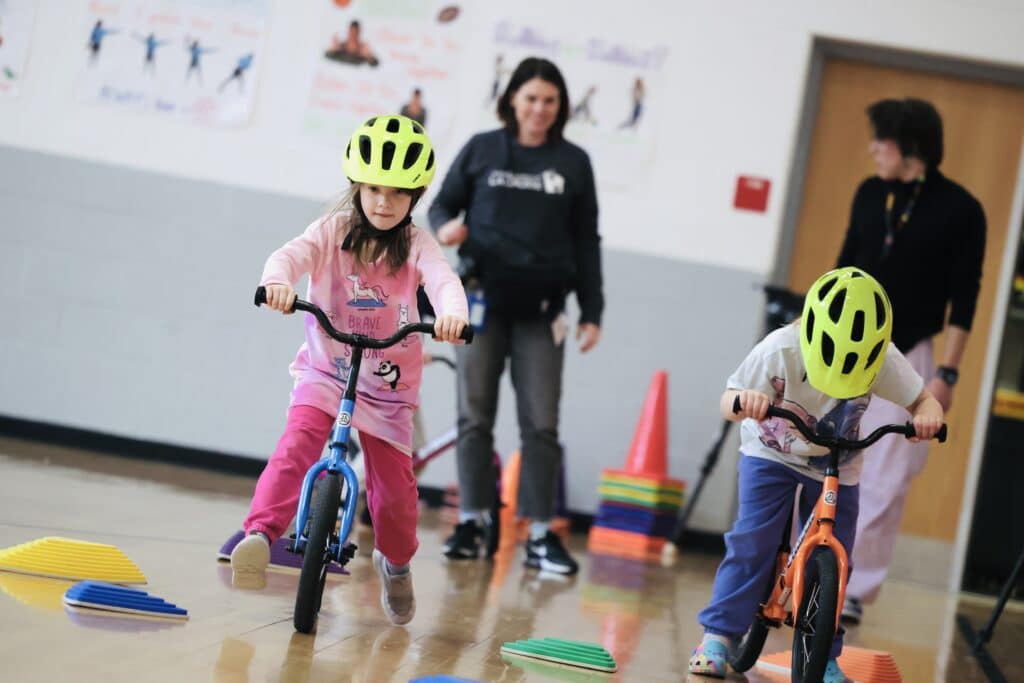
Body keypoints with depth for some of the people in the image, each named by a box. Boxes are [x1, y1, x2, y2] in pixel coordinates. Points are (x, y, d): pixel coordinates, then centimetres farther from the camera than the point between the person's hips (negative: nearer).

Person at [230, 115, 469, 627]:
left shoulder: (417, 245, -5)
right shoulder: (333, 232, -6)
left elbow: (443, 279, -24)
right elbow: (291, 254, -23)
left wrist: (452, 312, -48)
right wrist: (278, 280, -48)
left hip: (389, 383, 1)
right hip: (325, 370, -1)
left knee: (395, 483, 2)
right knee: (298, 444, -27)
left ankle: (396, 563, 30)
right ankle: (259, 534, -34)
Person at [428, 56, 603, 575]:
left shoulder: (573, 162, 7)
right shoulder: (482, 149, 6)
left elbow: (586, 241, 8)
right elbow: (444, 202, 11)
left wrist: (592, 312, 4)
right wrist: (445, 226, -14)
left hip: (540, 306, 0)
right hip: (482, 297, 0)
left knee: (542, 423, -3)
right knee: (475, 415, 3)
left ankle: (540, 535, 0)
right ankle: (471, 522, 10)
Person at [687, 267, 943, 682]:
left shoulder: (883, 360, -23)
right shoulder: (779, 349, -28)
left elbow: (923, 400, -12)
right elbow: (728, 401, -23)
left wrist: (927, 415, -37)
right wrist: (745, 401, -47)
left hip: (836, 468, 2)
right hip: (771, 455, -2)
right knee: (751, 542, -15)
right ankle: (718, 635, -5)